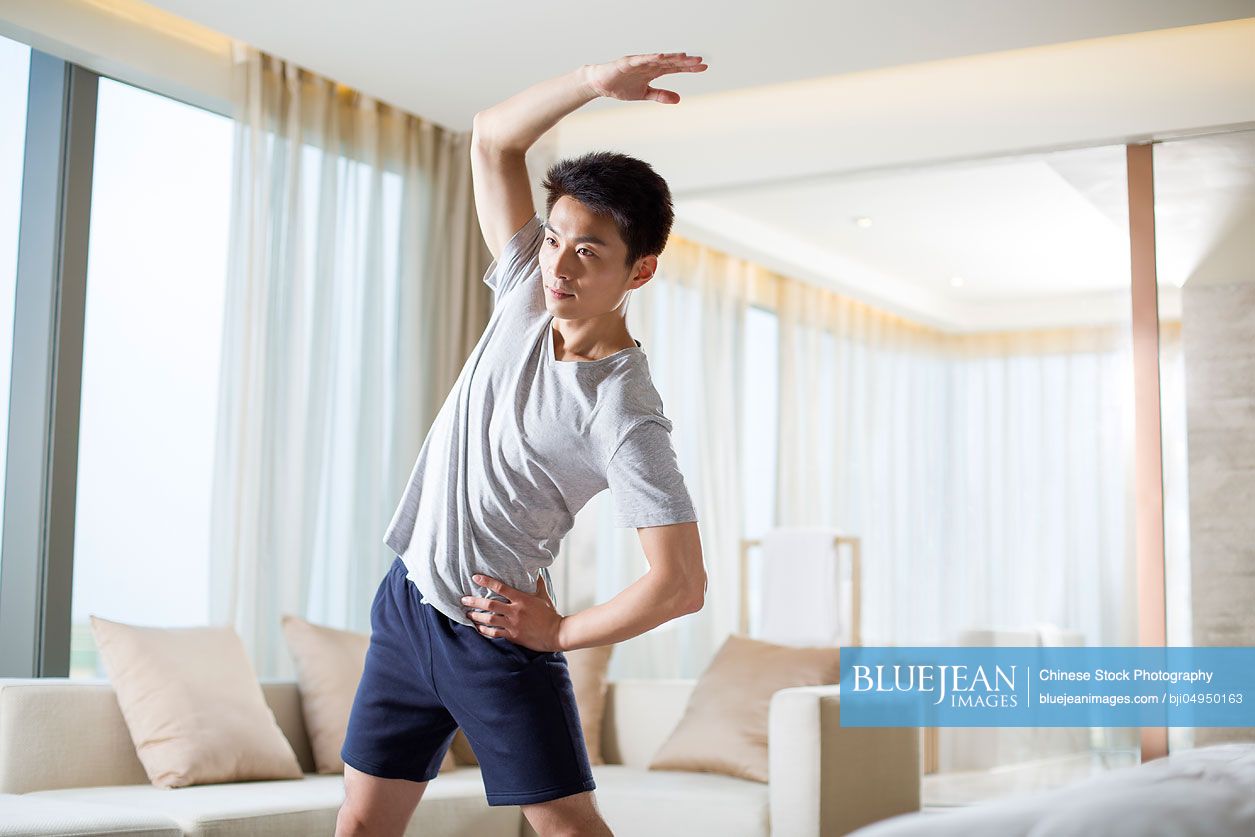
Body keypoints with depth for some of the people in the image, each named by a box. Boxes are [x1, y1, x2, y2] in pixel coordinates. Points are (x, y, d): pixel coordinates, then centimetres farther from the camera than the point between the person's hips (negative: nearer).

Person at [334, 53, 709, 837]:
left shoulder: (625, 413, -24)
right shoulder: (530, 290, -5)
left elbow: (682, 584, -26)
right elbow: (493, 138, -1)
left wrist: (561, 631, -14)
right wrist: (592, 82, -17)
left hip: (499, 634, -6)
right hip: (408, 601, 6)